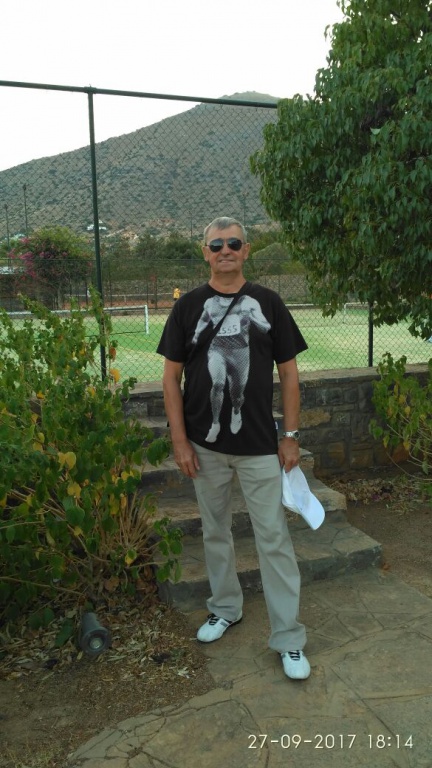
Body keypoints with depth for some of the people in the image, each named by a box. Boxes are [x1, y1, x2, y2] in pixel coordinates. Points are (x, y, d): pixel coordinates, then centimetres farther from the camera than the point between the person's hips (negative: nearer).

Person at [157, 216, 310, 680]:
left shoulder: (267, 303, 2)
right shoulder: (189, 306, 2)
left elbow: (288, 372, 3)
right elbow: (171, 376, 1)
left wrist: (291, 436, -2)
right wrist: (179, 440, -5)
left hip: (260, 445, -1)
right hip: (205, 446, 1)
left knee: (274, 538, 2)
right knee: (215, 532, 16)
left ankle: (288, 637, 15)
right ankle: (225, 608, 38)